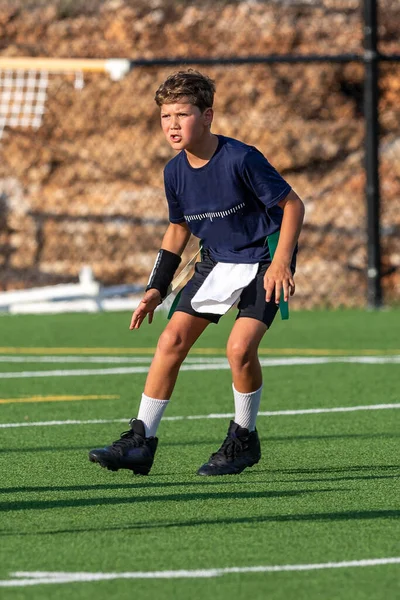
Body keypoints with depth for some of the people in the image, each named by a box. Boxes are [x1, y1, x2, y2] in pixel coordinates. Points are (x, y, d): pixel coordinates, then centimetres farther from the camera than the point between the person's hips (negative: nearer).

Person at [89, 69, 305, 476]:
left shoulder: (241, 160, -23)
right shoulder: (175, 172, -3)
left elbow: (292, 205, -15)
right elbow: (178, 229, 13)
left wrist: (281, 261, -24)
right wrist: (156, 290, 8)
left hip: (264, 262, -6)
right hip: (217, 262, 6)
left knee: (240, 347, -22)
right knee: (172, 339, -6)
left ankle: (243, 440, 1)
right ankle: (141, 442, -1)